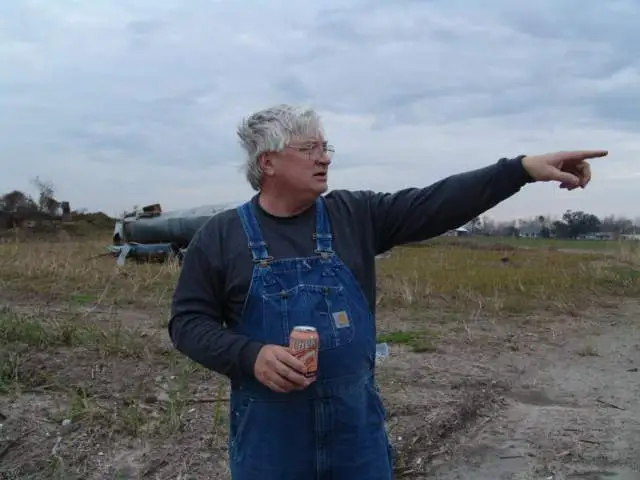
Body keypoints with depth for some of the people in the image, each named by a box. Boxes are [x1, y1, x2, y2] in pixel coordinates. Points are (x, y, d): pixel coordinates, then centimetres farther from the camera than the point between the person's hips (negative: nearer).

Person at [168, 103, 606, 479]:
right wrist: (251, 356, -18)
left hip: (356, 420, 2)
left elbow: (435, 205, -6)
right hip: (270, 426, -2)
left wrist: (523, 169, -14)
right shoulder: (220, 237, -3)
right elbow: (188, 321, -2)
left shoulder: (355, 216, 1)